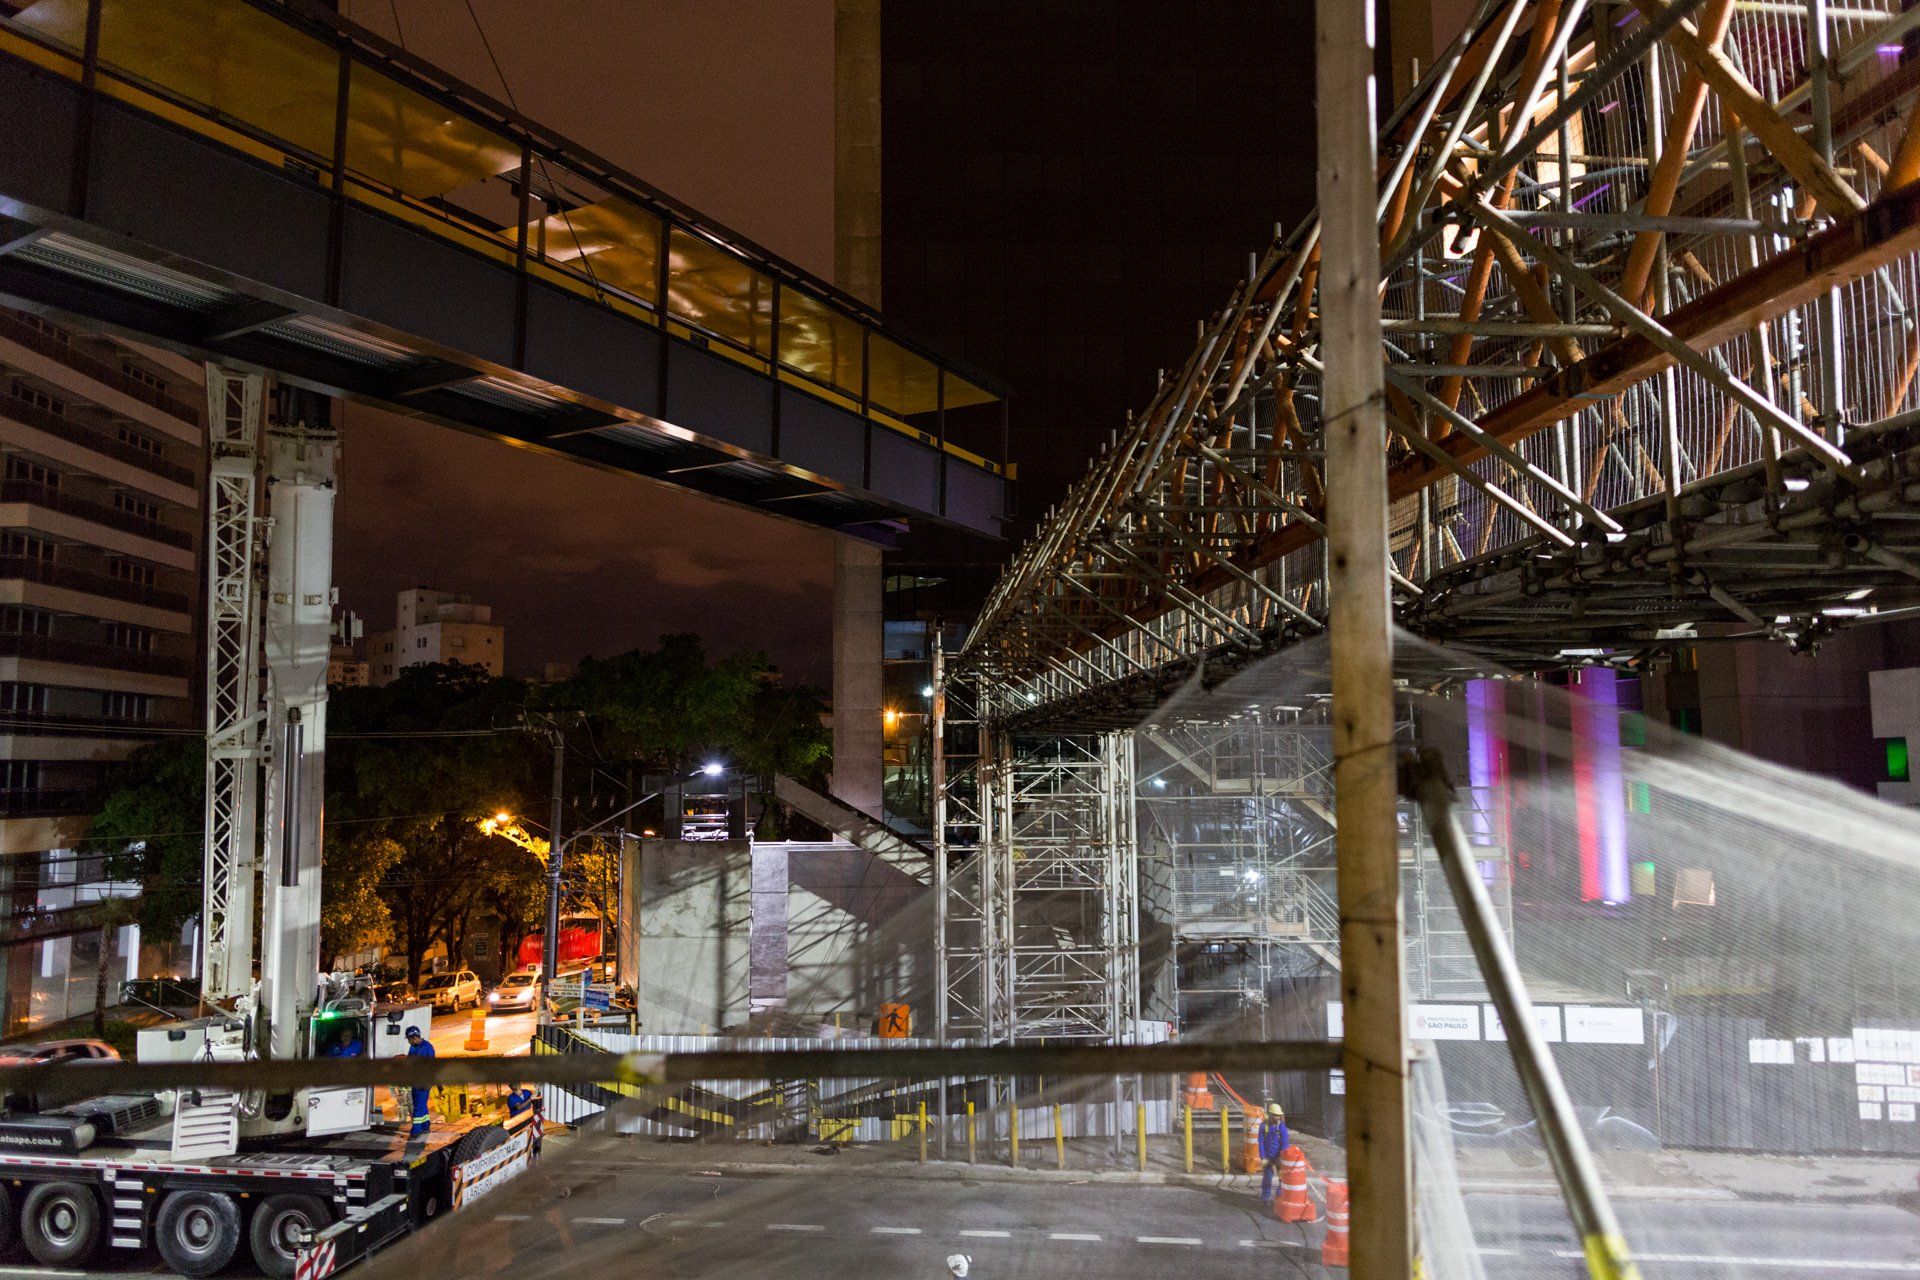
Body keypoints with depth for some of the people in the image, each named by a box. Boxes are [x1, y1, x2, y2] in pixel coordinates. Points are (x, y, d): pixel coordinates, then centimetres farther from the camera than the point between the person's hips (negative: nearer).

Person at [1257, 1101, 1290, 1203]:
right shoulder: (1264, 1125, -9)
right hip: (1268, 1156, 0)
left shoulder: (1281, 1126, -11)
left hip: (1279, 1156, 0)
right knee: (1267, 1177, 8)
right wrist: (1263, 1158, -9)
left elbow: (1284, 1142, -12)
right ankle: (1266, 1196, 24)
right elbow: (1261, 1142, -6)